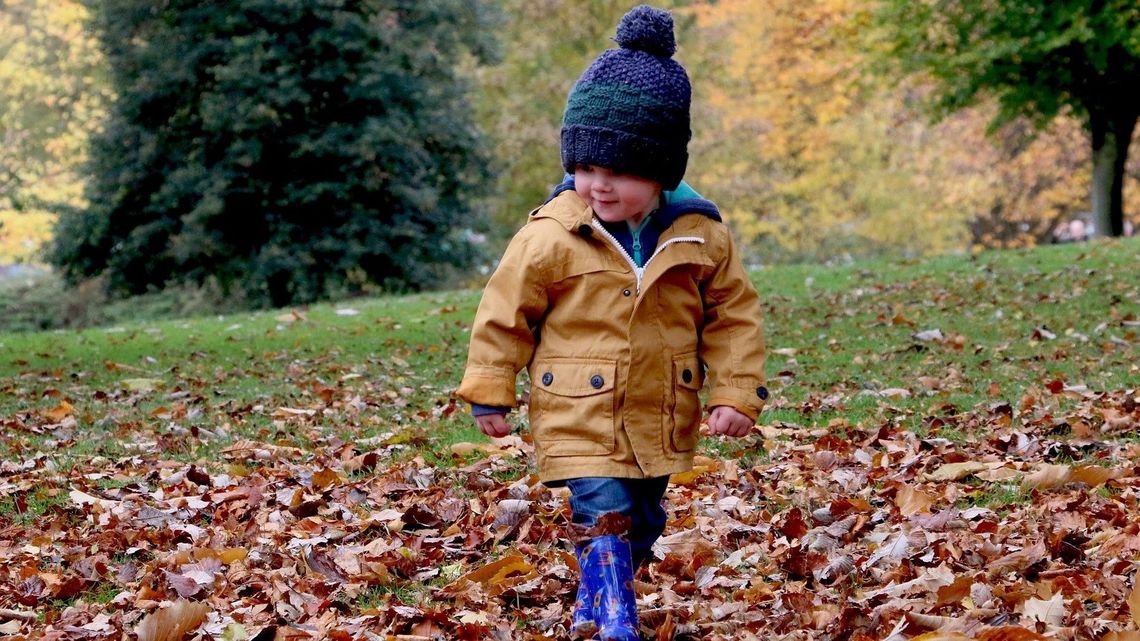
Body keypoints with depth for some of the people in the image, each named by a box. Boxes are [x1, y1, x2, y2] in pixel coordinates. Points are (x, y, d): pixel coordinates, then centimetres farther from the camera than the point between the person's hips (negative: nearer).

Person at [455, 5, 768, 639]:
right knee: (604, 520, -15)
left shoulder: (701, 235, -8)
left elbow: (734, 315, 2)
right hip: (581, 417, -4)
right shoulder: (551, 236, -14)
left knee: (643, 524, 18)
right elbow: (506, 310, -4)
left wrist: (737, 393, -3)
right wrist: (490, 391, 0)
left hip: (661, 418, 4)